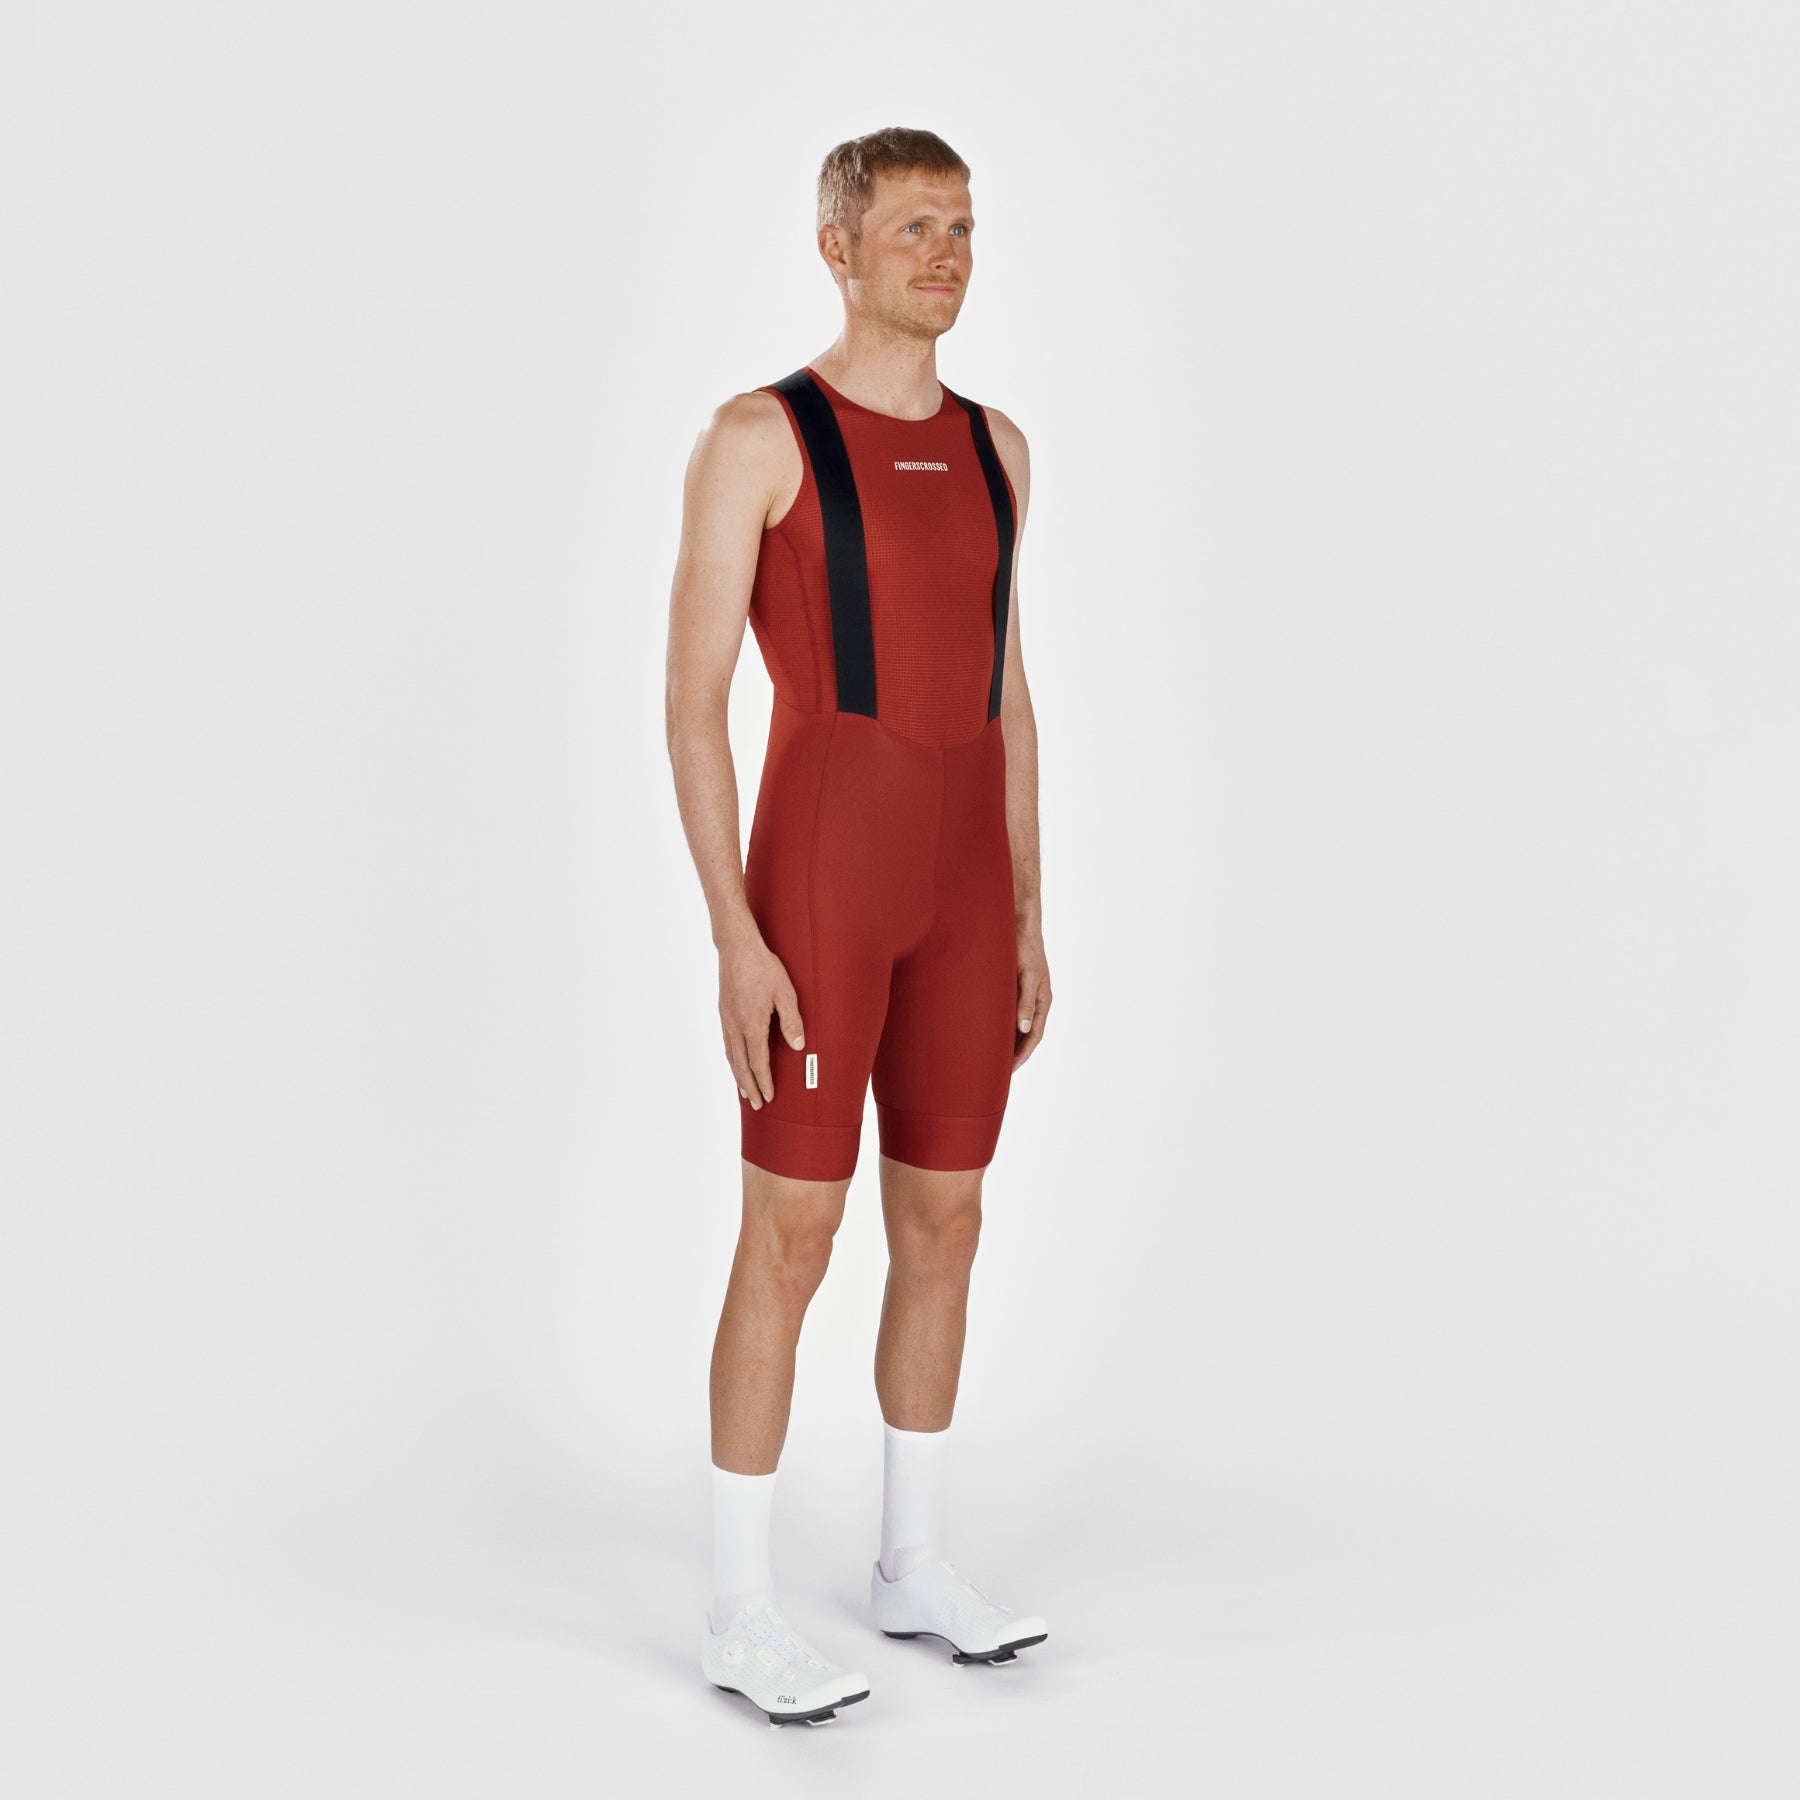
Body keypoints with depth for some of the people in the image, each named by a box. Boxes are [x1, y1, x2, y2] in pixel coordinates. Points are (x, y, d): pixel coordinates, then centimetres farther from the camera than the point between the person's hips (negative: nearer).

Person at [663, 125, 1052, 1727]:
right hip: (818, 869, -7)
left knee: (943, 1224, 12)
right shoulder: (758, 437, -6)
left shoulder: (992, 446, 15)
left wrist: (1027, 917, 15)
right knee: (792, 1240, -3)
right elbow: (692, 703, -10)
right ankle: (742, 1609, 11)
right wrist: (737, 943, -16)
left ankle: (915, 1565, 27)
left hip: (962, 881, 7)